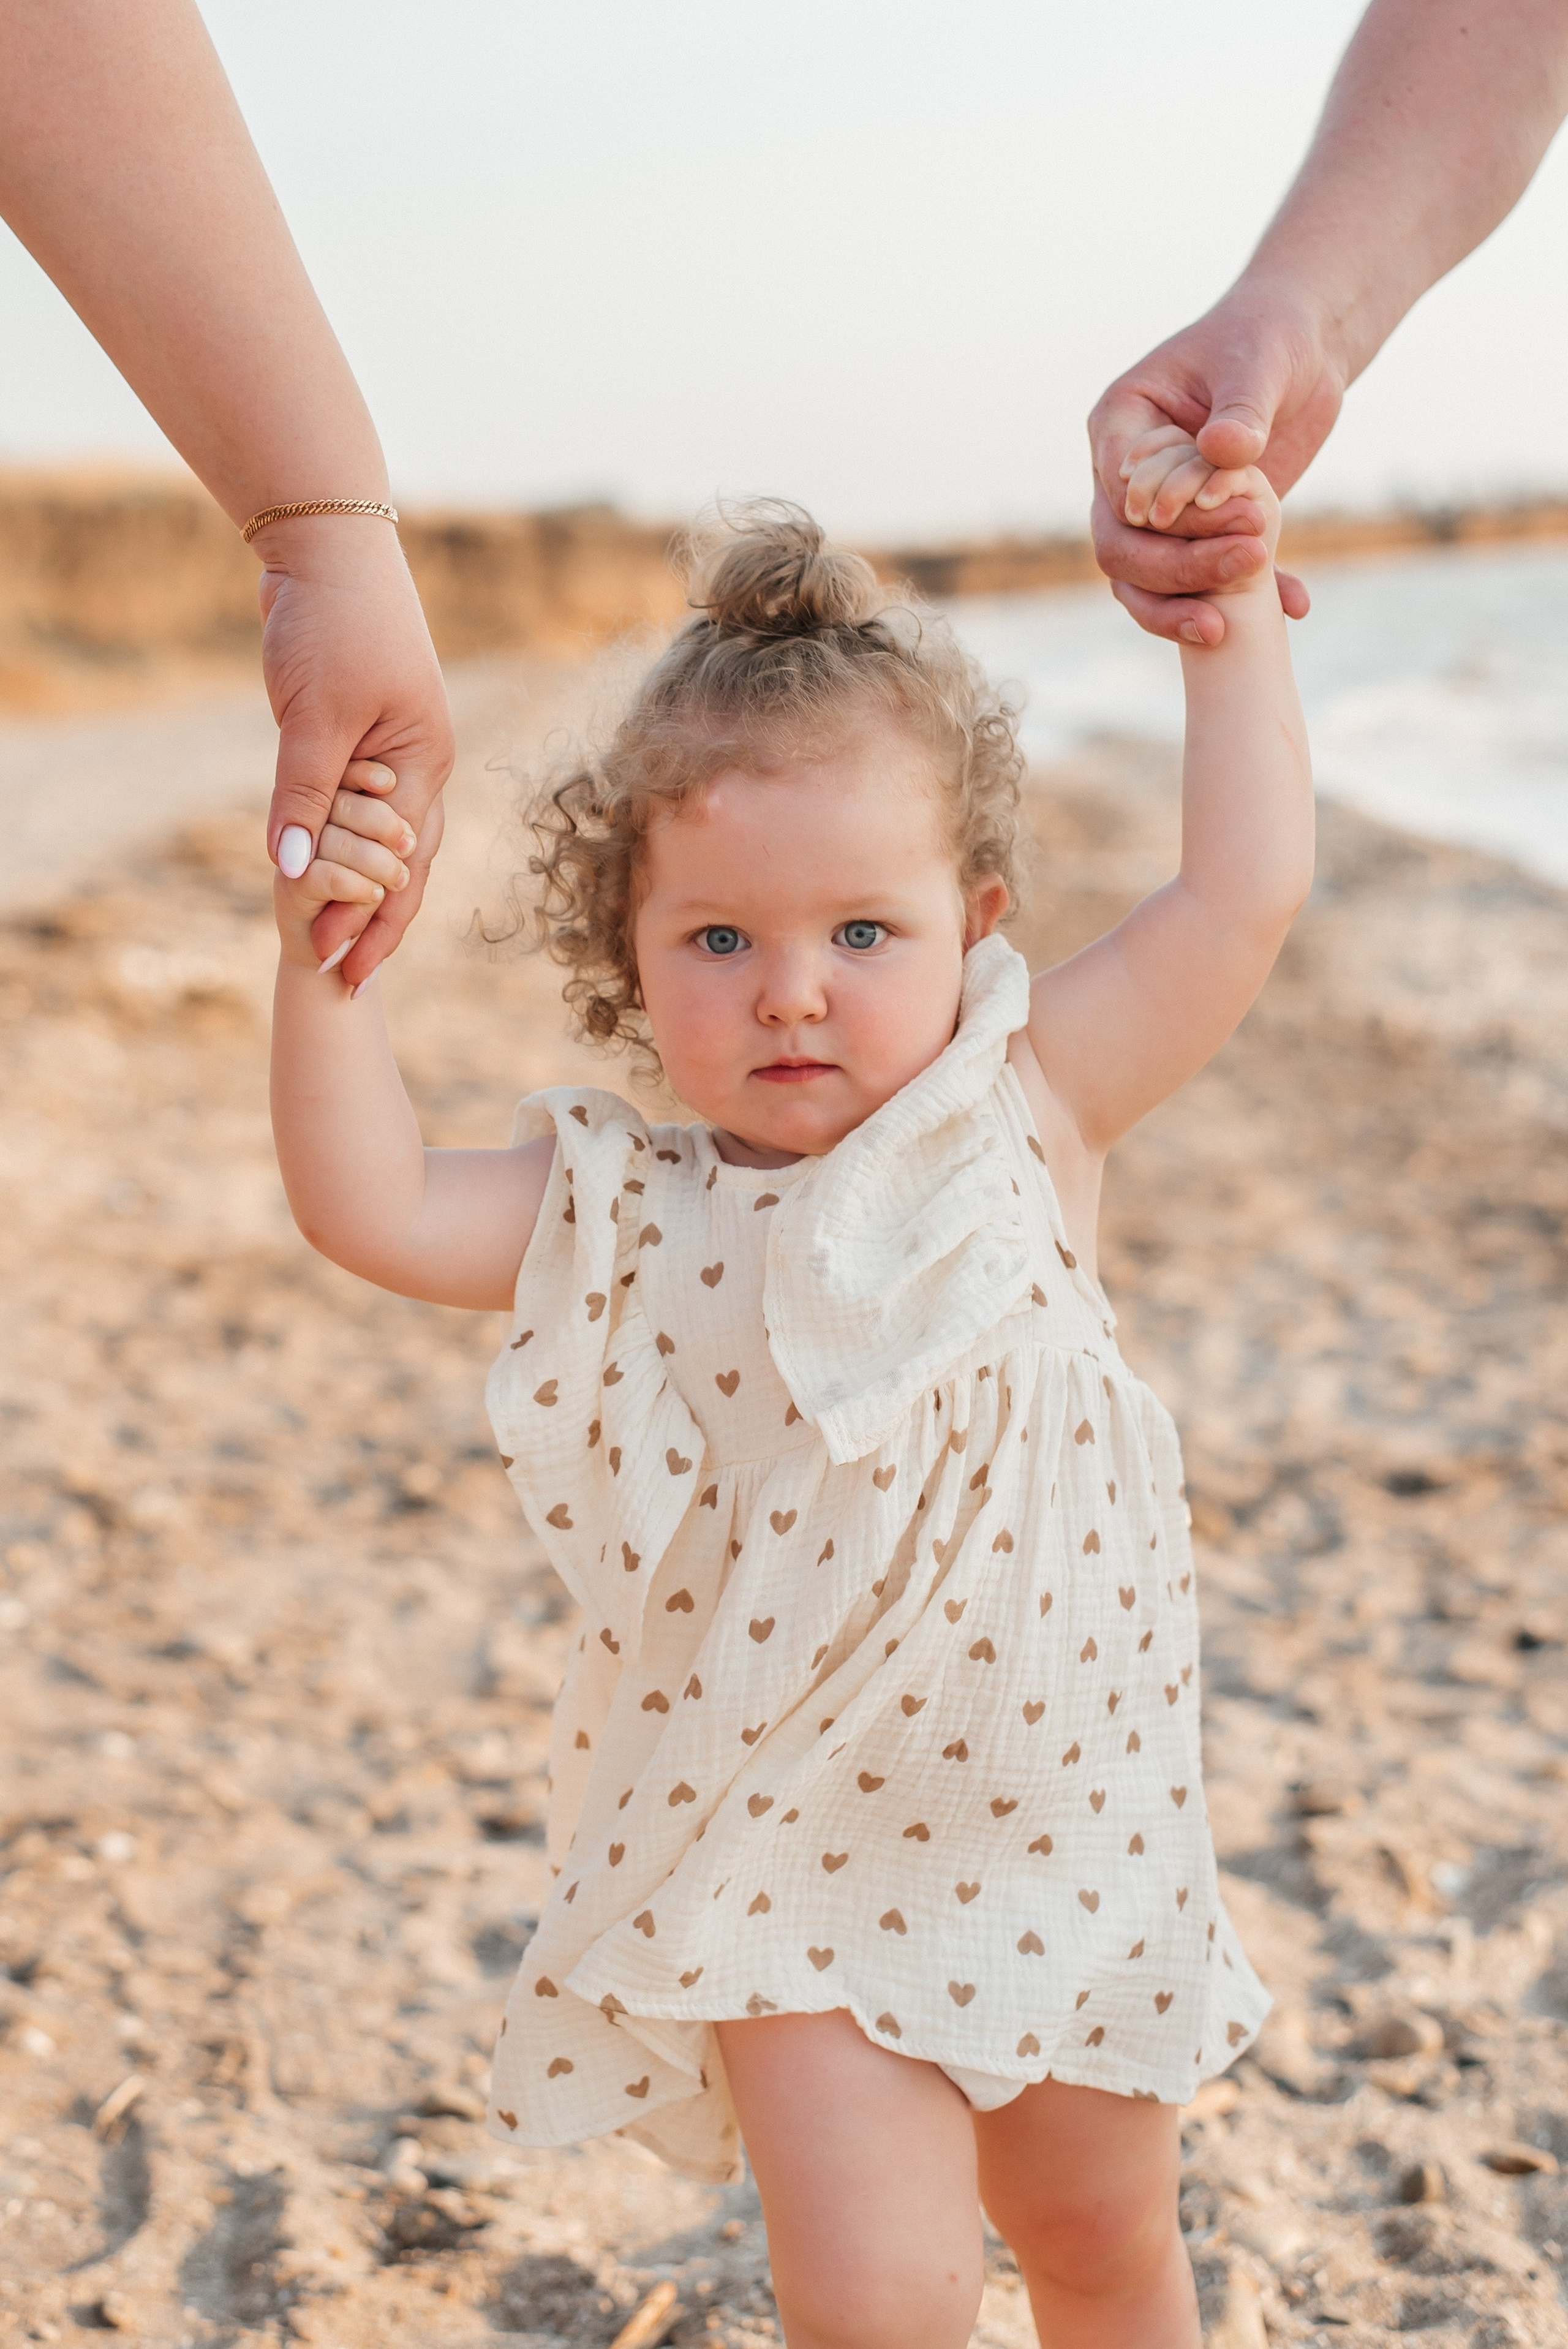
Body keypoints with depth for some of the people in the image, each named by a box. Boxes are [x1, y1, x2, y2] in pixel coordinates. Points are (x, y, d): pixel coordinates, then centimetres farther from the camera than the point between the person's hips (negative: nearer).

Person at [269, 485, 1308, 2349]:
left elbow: (1242, 892, -10)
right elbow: (368, 1209, -14)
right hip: (783, 1853, -1)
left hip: (1061, 1817, 2)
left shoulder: (1022, 1120, -7)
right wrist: (322, 960, -22)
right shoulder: (624, 1217, -7)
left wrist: (1230, 618, -7)